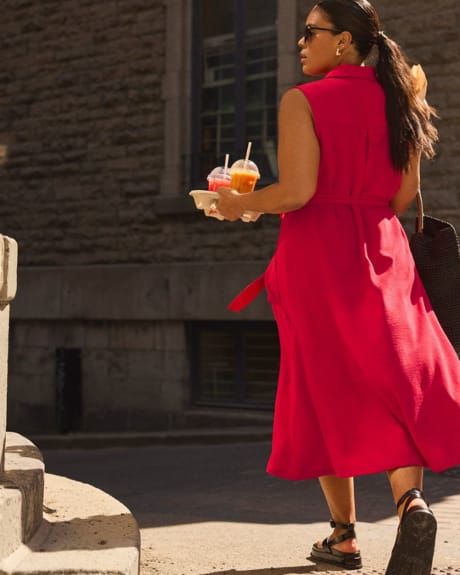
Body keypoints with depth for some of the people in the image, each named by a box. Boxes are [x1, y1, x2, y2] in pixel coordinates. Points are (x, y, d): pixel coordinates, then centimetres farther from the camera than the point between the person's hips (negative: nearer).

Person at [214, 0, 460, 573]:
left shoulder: (301, 102, -8)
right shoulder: (395, 100, 8)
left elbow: (296, 190, -16)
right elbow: (405, 193, 7)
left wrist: (239, 203, 0)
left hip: (317, 252, -4)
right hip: (383, 253, 4)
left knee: (328, 389, 6)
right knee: (395, 380, 4)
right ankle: (410, 497, -21)